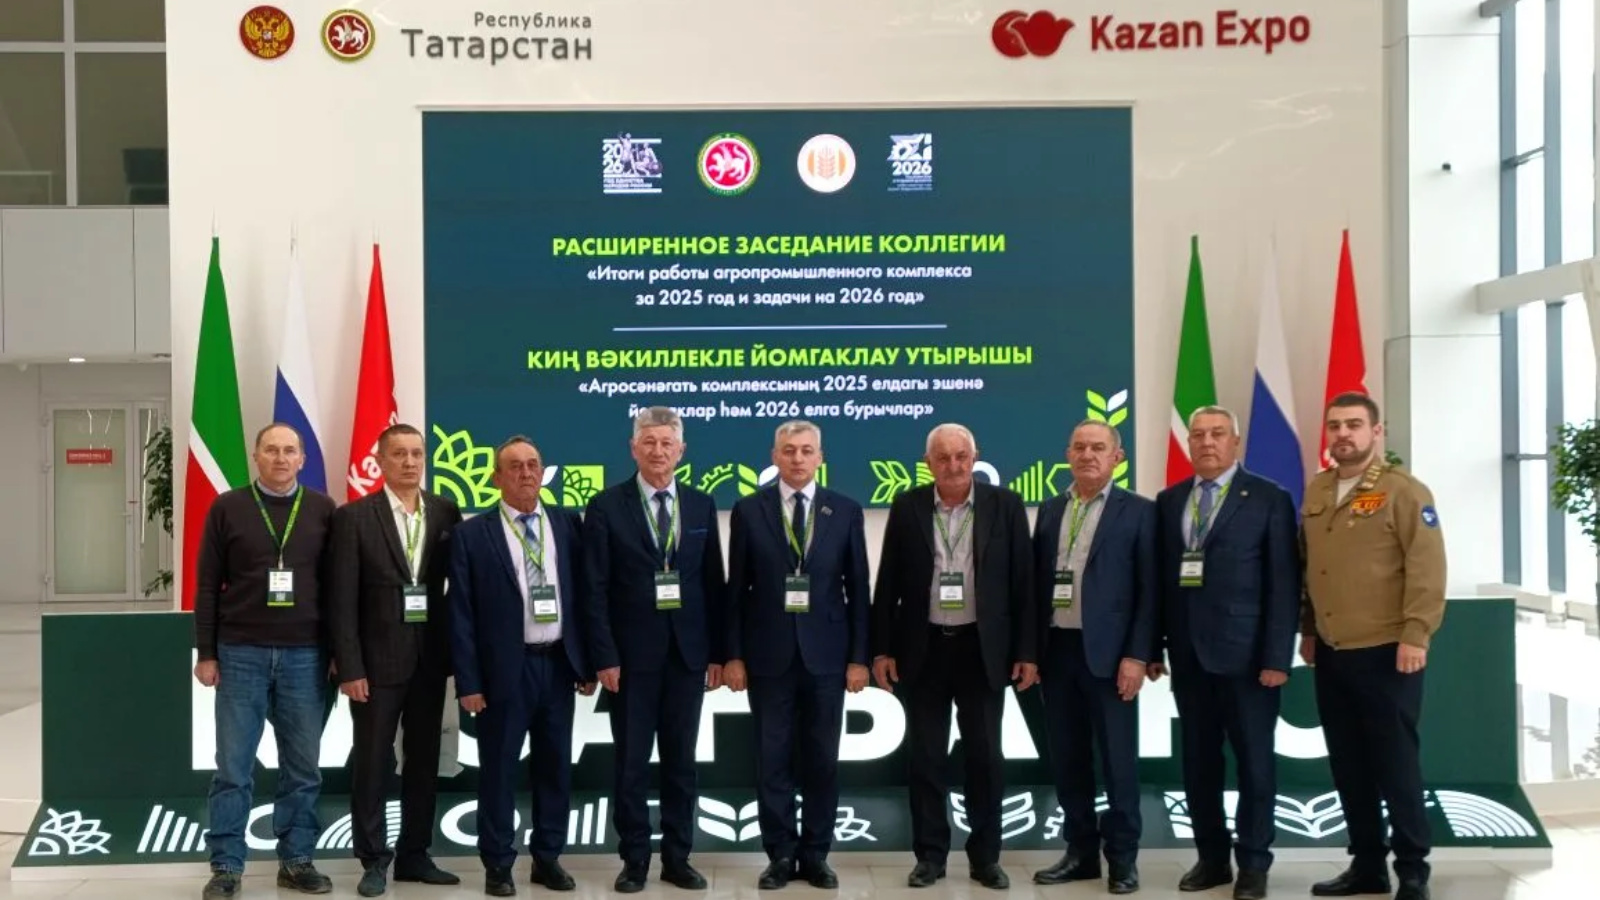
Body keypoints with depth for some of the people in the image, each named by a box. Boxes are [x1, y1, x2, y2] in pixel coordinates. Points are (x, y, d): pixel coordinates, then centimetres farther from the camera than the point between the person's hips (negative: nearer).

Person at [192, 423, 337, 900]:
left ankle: (296, 861, 17)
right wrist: (206, 653, -1)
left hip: (305, 655, 1)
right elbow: (208, 585, 3)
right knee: (233, 767, 3)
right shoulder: (227, 508, 2)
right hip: (241, 653, -1)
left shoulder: (323, 510, 4)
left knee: (303, 767, 7)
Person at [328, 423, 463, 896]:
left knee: (424, 760, 11)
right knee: (371, 762, 4)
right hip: (378, 659, -3)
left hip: (430, 658, 3)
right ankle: (374, 859, 17)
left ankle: (414, 854, 23)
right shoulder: (354, 516, -5)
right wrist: (349, 667, -13)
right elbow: (342, 599, -8)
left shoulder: (446, 512, 4)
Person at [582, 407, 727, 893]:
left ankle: (677, 857, 20)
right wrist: (604, 656, -11)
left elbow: (714, 583, 7)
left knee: (681, 760, 10)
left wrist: (718, 651, 3)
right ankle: (634, 859, 17)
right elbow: (596, 590, -5)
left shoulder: (701, 505, 6)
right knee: (631, 762, 5)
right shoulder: (607, 506, -3)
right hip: (631, 654, -2)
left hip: (688, 653, 3)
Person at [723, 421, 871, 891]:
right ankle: (781, 855, 16)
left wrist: (859, 656, -1)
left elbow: (858, 588, 3)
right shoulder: (749, 510, 1)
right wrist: (733, 654, -2)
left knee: (822, 760, 7)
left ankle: (815, 855, 19)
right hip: (769, 654, -1)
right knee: (773, 759, 5)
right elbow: (736, 588, 2)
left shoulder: (846, 511, 3)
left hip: (825, 654, 1)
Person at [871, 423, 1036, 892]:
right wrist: (881, 649, -1)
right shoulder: (907, 507, 0)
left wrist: (1027, 651, -3)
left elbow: (1021, 582, 0)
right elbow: (888, 583, 3)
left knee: (985, 756, 6)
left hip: (982, 648, 0)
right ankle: (930, 854, 18)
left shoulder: (1005, 505, -1)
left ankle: (985, 856, 19)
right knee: (925, 757, 7)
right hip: (922, 648, 1)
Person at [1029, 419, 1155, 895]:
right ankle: (1080, 852, 21)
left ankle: (1122, 858, 14)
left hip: (1107, 651, -4)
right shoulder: (1050, 510, 12)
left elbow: (1149, 590, -6)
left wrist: (1137, 655, -12)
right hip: (1057, 649, 5)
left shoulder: (1137, 511, -2)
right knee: (1067, 758, 9)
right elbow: (1037, 582, 12)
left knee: (1118, 759, 3)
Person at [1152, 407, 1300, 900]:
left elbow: (1284, 583, -6)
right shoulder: (1168, 502, 10)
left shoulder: (1269, 499, -2)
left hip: (1246, 652, -4)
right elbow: (1161, 578, 8)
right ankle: (1211, 857, 22)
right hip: (1188, 653, 4)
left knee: (1255, 761, 4)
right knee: (1198, 761, 10)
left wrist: (1277, 656, -11)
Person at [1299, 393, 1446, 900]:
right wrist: (1307, 630, 15)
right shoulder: (1316, 493, 10)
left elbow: (1426, 569, -13)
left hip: (1386, 652, -6)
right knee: (1348, 765, 11)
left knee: (1395, 763, 2)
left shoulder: (1404, 491, -8)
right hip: (1330, 652, 6)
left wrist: (1415, 635, -18)